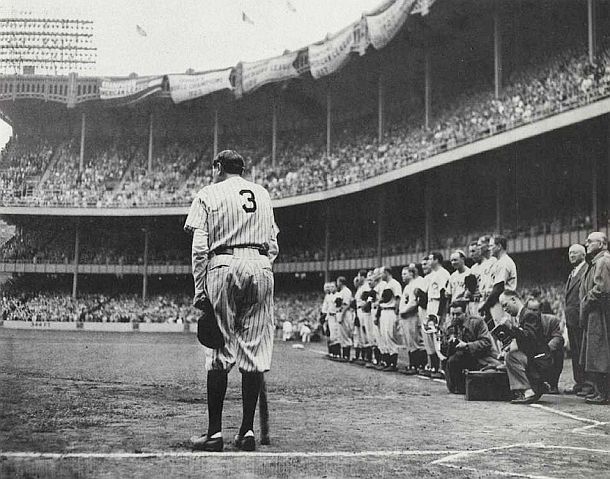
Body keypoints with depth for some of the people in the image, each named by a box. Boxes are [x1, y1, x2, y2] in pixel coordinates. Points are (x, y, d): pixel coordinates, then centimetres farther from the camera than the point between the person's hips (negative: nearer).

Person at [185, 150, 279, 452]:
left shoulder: (209, 194, 7)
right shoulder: (262, 194, 20)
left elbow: (200, 248, -2)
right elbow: (273, 246, 16)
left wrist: (200, 290, -1)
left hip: (224, 267, -3)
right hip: (261, 268, 3)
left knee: (219, 352, -1)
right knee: (255, 351, 3)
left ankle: (215, 432, -2)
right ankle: (248, 430, 4)